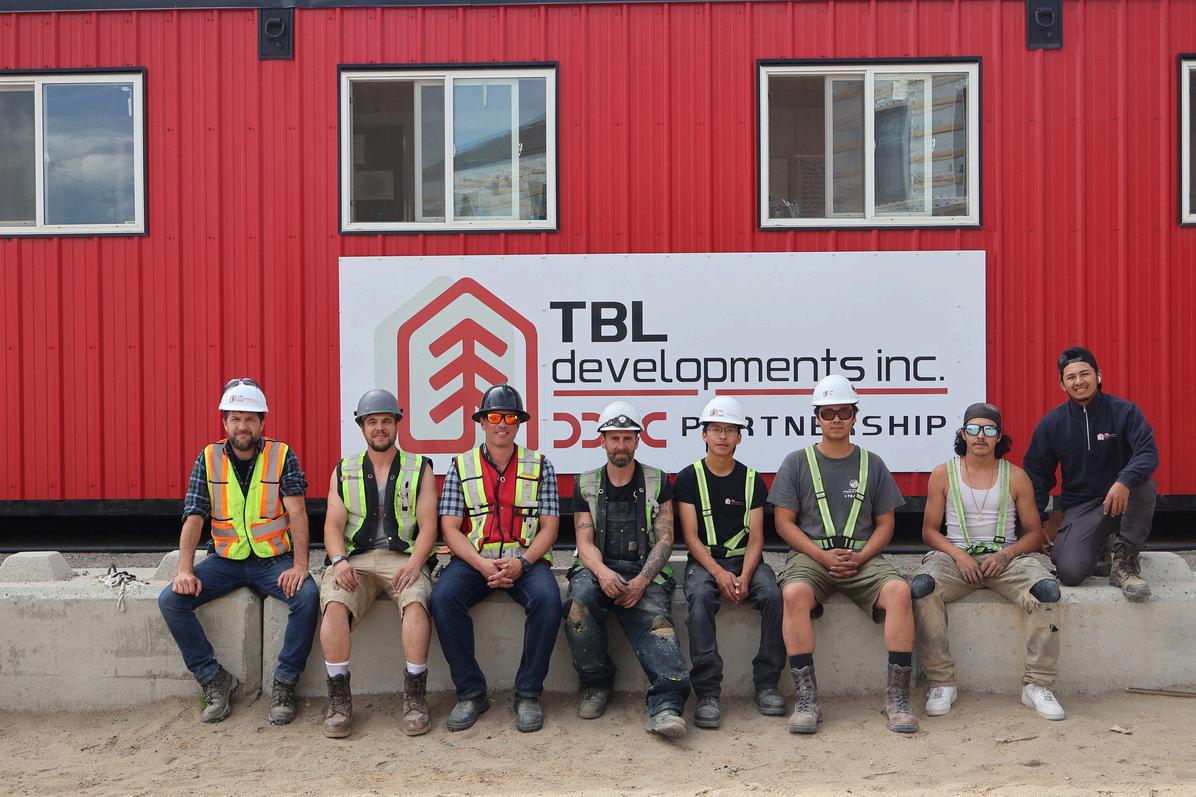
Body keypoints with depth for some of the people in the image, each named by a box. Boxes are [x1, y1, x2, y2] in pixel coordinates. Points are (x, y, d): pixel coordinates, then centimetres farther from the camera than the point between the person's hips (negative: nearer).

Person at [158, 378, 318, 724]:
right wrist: (185, 570, -15)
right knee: (171, 600, -17)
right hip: (226, 560, 2)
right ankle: (215, 681, -3)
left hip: (274, 559, -2)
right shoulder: (208, 458, 2)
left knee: (308, 596, -29)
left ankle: (284, 684, -12)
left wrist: (299, 565, -24)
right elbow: (193, 518, -3)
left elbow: (297, 512, -11)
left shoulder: (282, 455, -3)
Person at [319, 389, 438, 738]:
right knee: (334, 605, -29)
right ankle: (338, 698, -20)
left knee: (416, 601, -33)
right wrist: (339, 561, -12)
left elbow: (428, 526, 4)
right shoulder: (343, 472, 18)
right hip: (355, 559, 1)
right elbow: (333, 525, 9)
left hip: (403, 558, -1)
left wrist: (414, 563, -15)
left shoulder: (419, 469, 13)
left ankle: (414, 696, -24)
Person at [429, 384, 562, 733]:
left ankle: (528, 694, -16)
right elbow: (450, 528, 2)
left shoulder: (540, 466, 9)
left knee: (547, 598, -31)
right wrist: (481, 564, -15)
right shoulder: (461, 466, 8)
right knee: (443, 597, -29)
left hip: (526, 561, 0)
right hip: (473, 560, 1)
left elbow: (549, 527, 3)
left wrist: (521, 563, -16)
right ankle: (470, 692, -15)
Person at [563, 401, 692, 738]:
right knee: (579, 602, -32)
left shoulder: (657, 482, 12)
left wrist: (642, 581, -14)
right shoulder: (587, 485, 15)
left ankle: (665, 705, -49)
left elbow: (665, 539, 4)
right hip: (598, 568, 1)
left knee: (655, 619, -32)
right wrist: (603, 573, -18)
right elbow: (585, 542, 5)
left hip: (644, 571, -1)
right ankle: (597, 684, -12)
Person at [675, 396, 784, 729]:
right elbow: (690, 535, -3)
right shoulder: (690, 478, 3)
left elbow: (756, 537, 3)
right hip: (704, 560, -2)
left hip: (745, 558, 2)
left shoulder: (752, 480, 9)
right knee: (701, 598, -34)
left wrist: (744, 577, -16)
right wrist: (718, 573, -18)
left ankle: (766, 685, -16)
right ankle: (707, 692, -31)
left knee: (773, 595, -28)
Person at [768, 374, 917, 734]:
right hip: (810, 555, -1)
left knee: (899, 590, -30)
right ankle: (807, 698, -29)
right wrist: (824, 556, -10)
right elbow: (784, 522, 4)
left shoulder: (872, 464, 15)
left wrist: (858, 558, -7)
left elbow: (885, 524, 13)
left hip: (863, 557, 1)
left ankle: (897, 695, -22)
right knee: (794, 593, -34)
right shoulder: (797, 462, 9)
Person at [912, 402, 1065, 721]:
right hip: (957, 555, -1)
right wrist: (958, 555, -11)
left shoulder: (1015, 477, 9)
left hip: (1006, 556, 1)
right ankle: (941, 683, -23)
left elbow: (1034, 534, 10)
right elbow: (929, 530, 8)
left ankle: (1037, 684, -19)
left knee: (1047, 589, -30)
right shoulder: (943, 474, 8)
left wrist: (1005, 555, -10)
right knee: (921, 587, -32)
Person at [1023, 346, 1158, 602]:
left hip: (1124, 501, -1)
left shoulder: (1125, 411, -3)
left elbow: (1148, 453, -18)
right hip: (1079, 507, 1)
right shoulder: (1051, 424, 3)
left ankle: (1124, 560, -16)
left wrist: (1124, 481, -40)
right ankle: (1103, 545, 12)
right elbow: (1037, 474, 8)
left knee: (1143, 483, -36)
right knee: (1070, 572, -25)